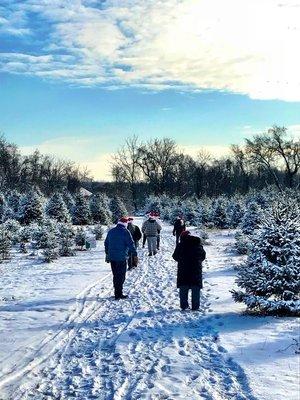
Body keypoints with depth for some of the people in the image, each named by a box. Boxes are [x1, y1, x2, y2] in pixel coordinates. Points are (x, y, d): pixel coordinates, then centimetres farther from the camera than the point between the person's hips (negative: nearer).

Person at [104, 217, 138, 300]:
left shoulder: (111, 231, 12)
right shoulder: (125, 232, -8)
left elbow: (106, 243, 21)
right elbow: (131, 244, -11)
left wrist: (107, 254, 32)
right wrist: (135, 255, -7)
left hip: (112, 258, 6)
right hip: (122, 258, -6)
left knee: (115, 275, 13)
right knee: (121, 276, -1)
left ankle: (117, 293, 19)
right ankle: (118, 294, -3)